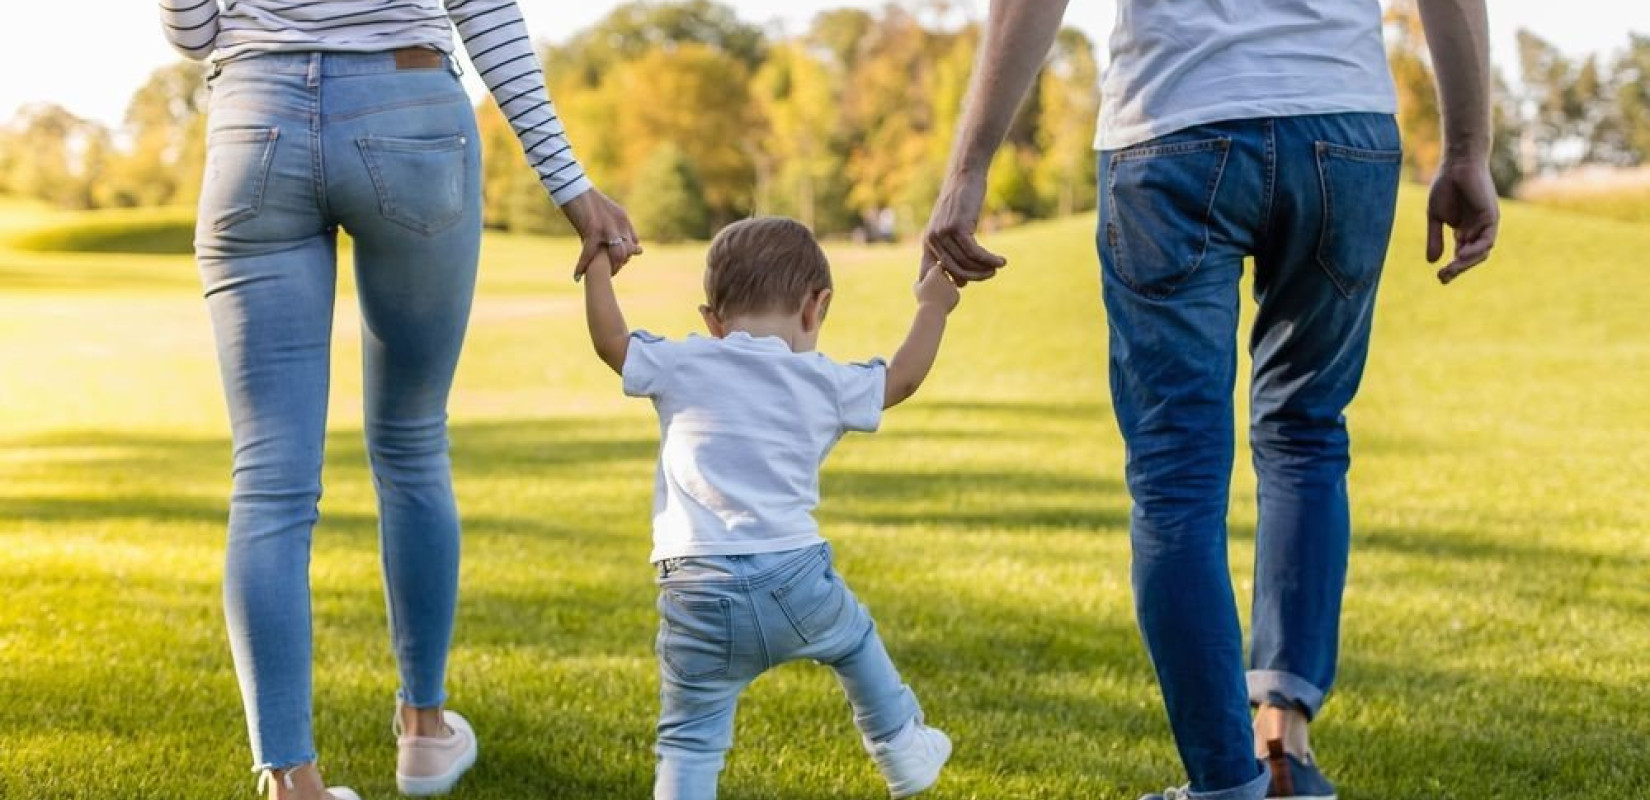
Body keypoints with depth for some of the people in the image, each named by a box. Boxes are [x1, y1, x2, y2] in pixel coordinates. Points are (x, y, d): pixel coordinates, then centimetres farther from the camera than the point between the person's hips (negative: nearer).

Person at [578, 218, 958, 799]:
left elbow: (610, 339, 12)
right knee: (855, 638, 33)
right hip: (795, 579, 1)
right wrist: (933, 306, 34)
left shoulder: (680, 366, 5)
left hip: (699, 596, -1)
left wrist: (598, 262, 24)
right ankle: (903, 751, 48)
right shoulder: (825, 384, 8)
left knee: (689, 741, 3)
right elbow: (903, 377, 19)